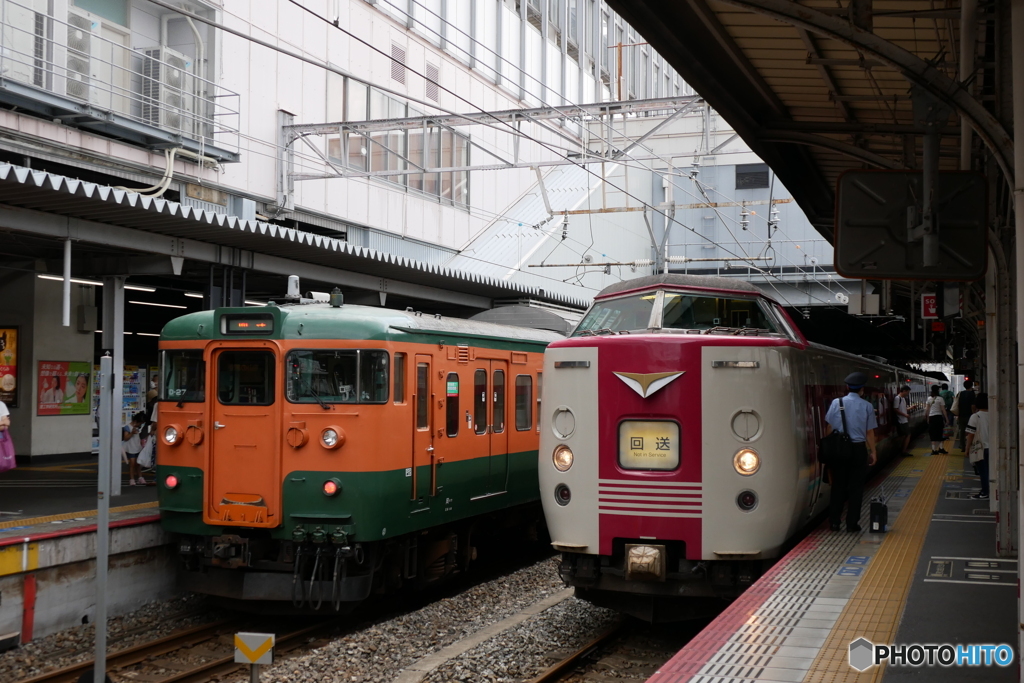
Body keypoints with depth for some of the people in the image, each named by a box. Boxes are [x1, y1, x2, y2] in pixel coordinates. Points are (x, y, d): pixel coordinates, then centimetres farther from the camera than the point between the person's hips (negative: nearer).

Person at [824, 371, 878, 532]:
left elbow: (829, 427, -2)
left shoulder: (836, 403, -3)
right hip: (859, 449, -1)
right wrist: (873, 452, 8)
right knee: (856, 487, 6)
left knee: (838, 485, 9)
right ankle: (852, 523, 7)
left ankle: (834, 521, 10)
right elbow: (870, 432, -2)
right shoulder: (867, 406, -4)